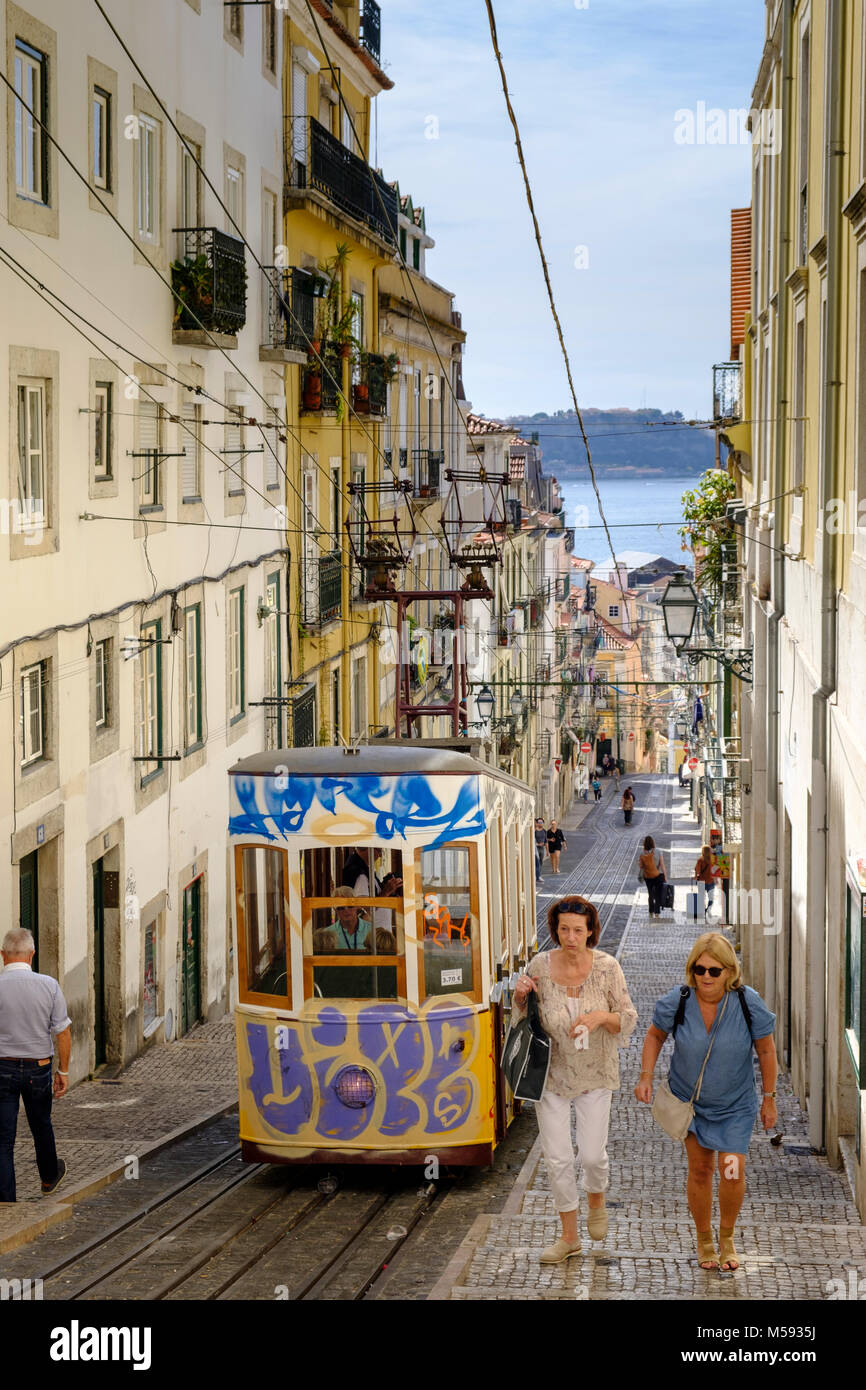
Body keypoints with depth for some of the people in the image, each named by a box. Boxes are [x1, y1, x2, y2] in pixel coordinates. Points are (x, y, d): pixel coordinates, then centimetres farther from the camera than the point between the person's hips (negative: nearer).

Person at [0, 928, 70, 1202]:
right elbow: (63, 1031, -3)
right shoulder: (49, 985, -6)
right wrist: (64, 1071, 6)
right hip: (38, 1067, 2)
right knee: (41, 1126, 24)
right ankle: (50, 1176, 46)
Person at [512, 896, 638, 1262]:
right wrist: (521, 995, -15)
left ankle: (596, 1201, 37)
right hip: (552, 1073, 1)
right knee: (557, 1158, 2)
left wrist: (601, 1016, -26)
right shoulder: (540, 965, -8)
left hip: (594, 1073, -1)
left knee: (592, 1154, 0)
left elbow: (628, 1020, -6)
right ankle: (569, 1236, 18)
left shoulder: (607, 967, -11)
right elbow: (522, 1019, 6)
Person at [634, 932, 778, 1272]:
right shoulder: (676, 1002, -20)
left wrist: (769, 1099, -1)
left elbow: (766, 1050, -7)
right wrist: (646, 1077, -10)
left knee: (733, 1171, -10)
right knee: (700, 1169, 5)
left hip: (735, 1104, -1)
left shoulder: (748, 1003, -21)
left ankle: (727, 1237, 16)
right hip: (689, 1098, 1)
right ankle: (704, 1240, 26)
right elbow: (655, 1035, 1)